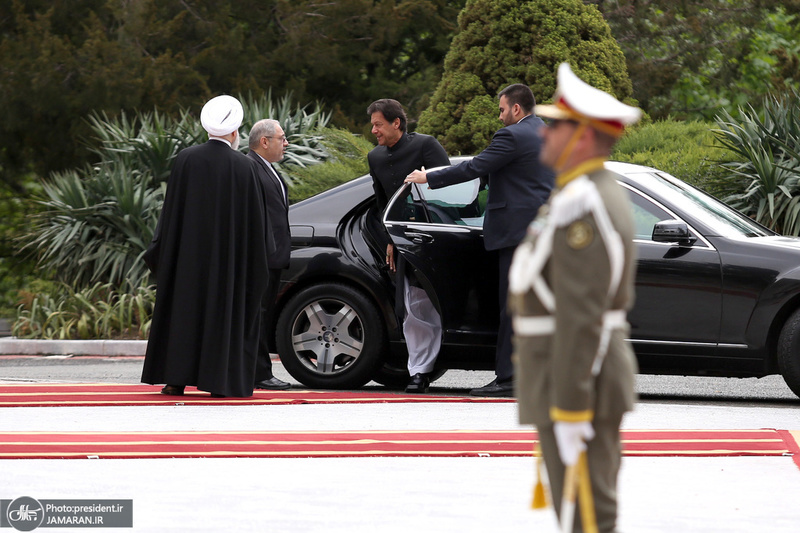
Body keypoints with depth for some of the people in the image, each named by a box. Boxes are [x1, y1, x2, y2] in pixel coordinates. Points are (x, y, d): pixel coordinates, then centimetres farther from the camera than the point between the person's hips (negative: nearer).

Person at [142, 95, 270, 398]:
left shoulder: (185, 160, -4)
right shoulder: (244, 167, -6)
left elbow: (171, 209, 0)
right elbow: (256, 218, -2)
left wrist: (162, 252, 9)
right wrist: (255, 265, 7)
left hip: (188, 253, 1)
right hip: (229, 256, -1)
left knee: (184, 309, 7)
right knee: (224, 310, 4)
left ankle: (176, 379, 5)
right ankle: (219, 380, 1)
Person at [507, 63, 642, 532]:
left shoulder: (581, 207, -20)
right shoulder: (601, 193, 15)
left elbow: (581, 317, -24)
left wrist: (569, 412, -24)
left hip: (574, 381, -11)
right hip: (591, 375, 11)